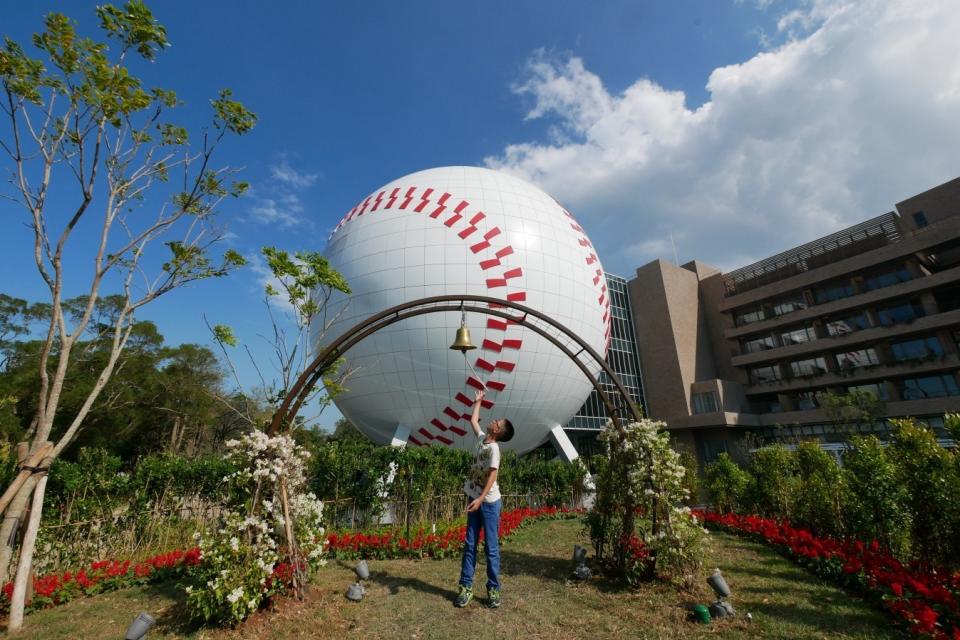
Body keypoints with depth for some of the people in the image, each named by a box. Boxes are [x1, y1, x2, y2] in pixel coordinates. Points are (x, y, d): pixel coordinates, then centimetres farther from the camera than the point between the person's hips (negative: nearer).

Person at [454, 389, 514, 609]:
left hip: (489, 502, -7)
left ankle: (493, 589, 13)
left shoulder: (493, 448, -16)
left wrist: (480, 499, -30)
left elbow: (492, 475, -22)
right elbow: (473, 420, 22)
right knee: (469, 545, 10)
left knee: (491, 547, 3)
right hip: (475, 500, 8)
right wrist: (478, 401, 27)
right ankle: (466, 587, 18)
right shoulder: (482, 439, 5)